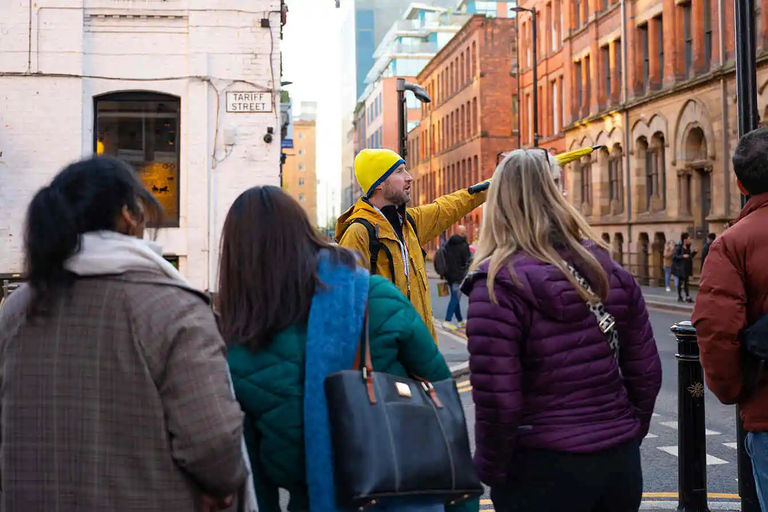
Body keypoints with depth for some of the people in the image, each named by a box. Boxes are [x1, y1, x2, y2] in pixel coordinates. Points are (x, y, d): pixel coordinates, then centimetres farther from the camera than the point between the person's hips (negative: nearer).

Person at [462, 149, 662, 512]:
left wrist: (489, 468, -3)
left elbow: (497, 400, -18)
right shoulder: (610, 272, 1)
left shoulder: (497, 285, -15)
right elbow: (646, 373, 6)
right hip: (620, 465, 5)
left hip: (543, 472, -5)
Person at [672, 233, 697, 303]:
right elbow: (674, 256, -17)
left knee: (686, 282, 7)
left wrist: (694, 252, 1)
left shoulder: (687, 247, 10)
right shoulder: (678, 247, -13)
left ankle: (687, 297, 8)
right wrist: (682, 256, -27)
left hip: (686, 267, 7)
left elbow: (690, 256, 18)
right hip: (680, 267, -7)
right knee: (680, 281, 2)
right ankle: (679, 297, 11)